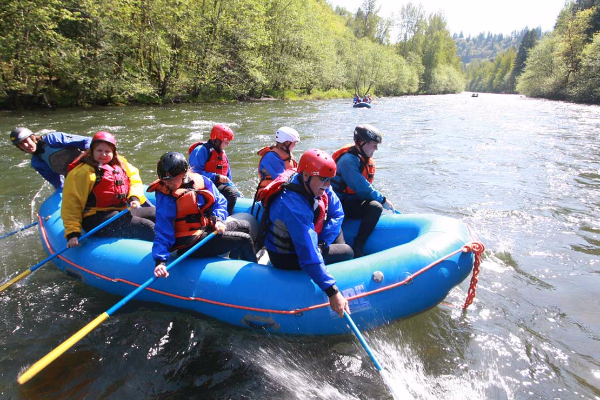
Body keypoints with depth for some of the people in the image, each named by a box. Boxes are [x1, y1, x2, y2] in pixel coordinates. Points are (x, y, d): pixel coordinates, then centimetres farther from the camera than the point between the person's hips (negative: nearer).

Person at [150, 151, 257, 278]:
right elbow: (163, 232, -22)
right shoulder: (165, 197, -20)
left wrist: (218, 220, -16)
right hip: (190, 243, -7)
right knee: (244, 240, -10)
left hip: (207, 227, 7)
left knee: (245, 226, 22)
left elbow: (219, 201, 3)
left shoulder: (200, 180, -6)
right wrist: (160, 261, -32)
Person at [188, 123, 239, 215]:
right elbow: (196, 173, -21)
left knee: (233, 192, -21)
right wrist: (216, 177, -21)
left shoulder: (223, 154, 17)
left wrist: (234, 188, 8)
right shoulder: (201, 151, -11)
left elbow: (227, 177, 23)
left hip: (218, 185, 7)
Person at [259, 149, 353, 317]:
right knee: (347, 253, -4)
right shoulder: (293, 205, -38)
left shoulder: (317, 185, -14)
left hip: (299, 240, 8)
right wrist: (332, 292, -43)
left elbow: (337, 213, -5)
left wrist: (322, 243, -18)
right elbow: (309, 255, -42)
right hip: (287, 258, -8)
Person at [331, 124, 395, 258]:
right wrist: (382, 199, -13)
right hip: (340, 205, -10)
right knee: (375, 207, -27)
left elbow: (368, 187, 17)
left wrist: (381, 199, 3)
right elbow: (362, 188, -22)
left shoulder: (366, 160, 12)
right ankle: (357, 248, -24)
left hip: (354, 201, 10)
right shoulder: (348, 160, -18)